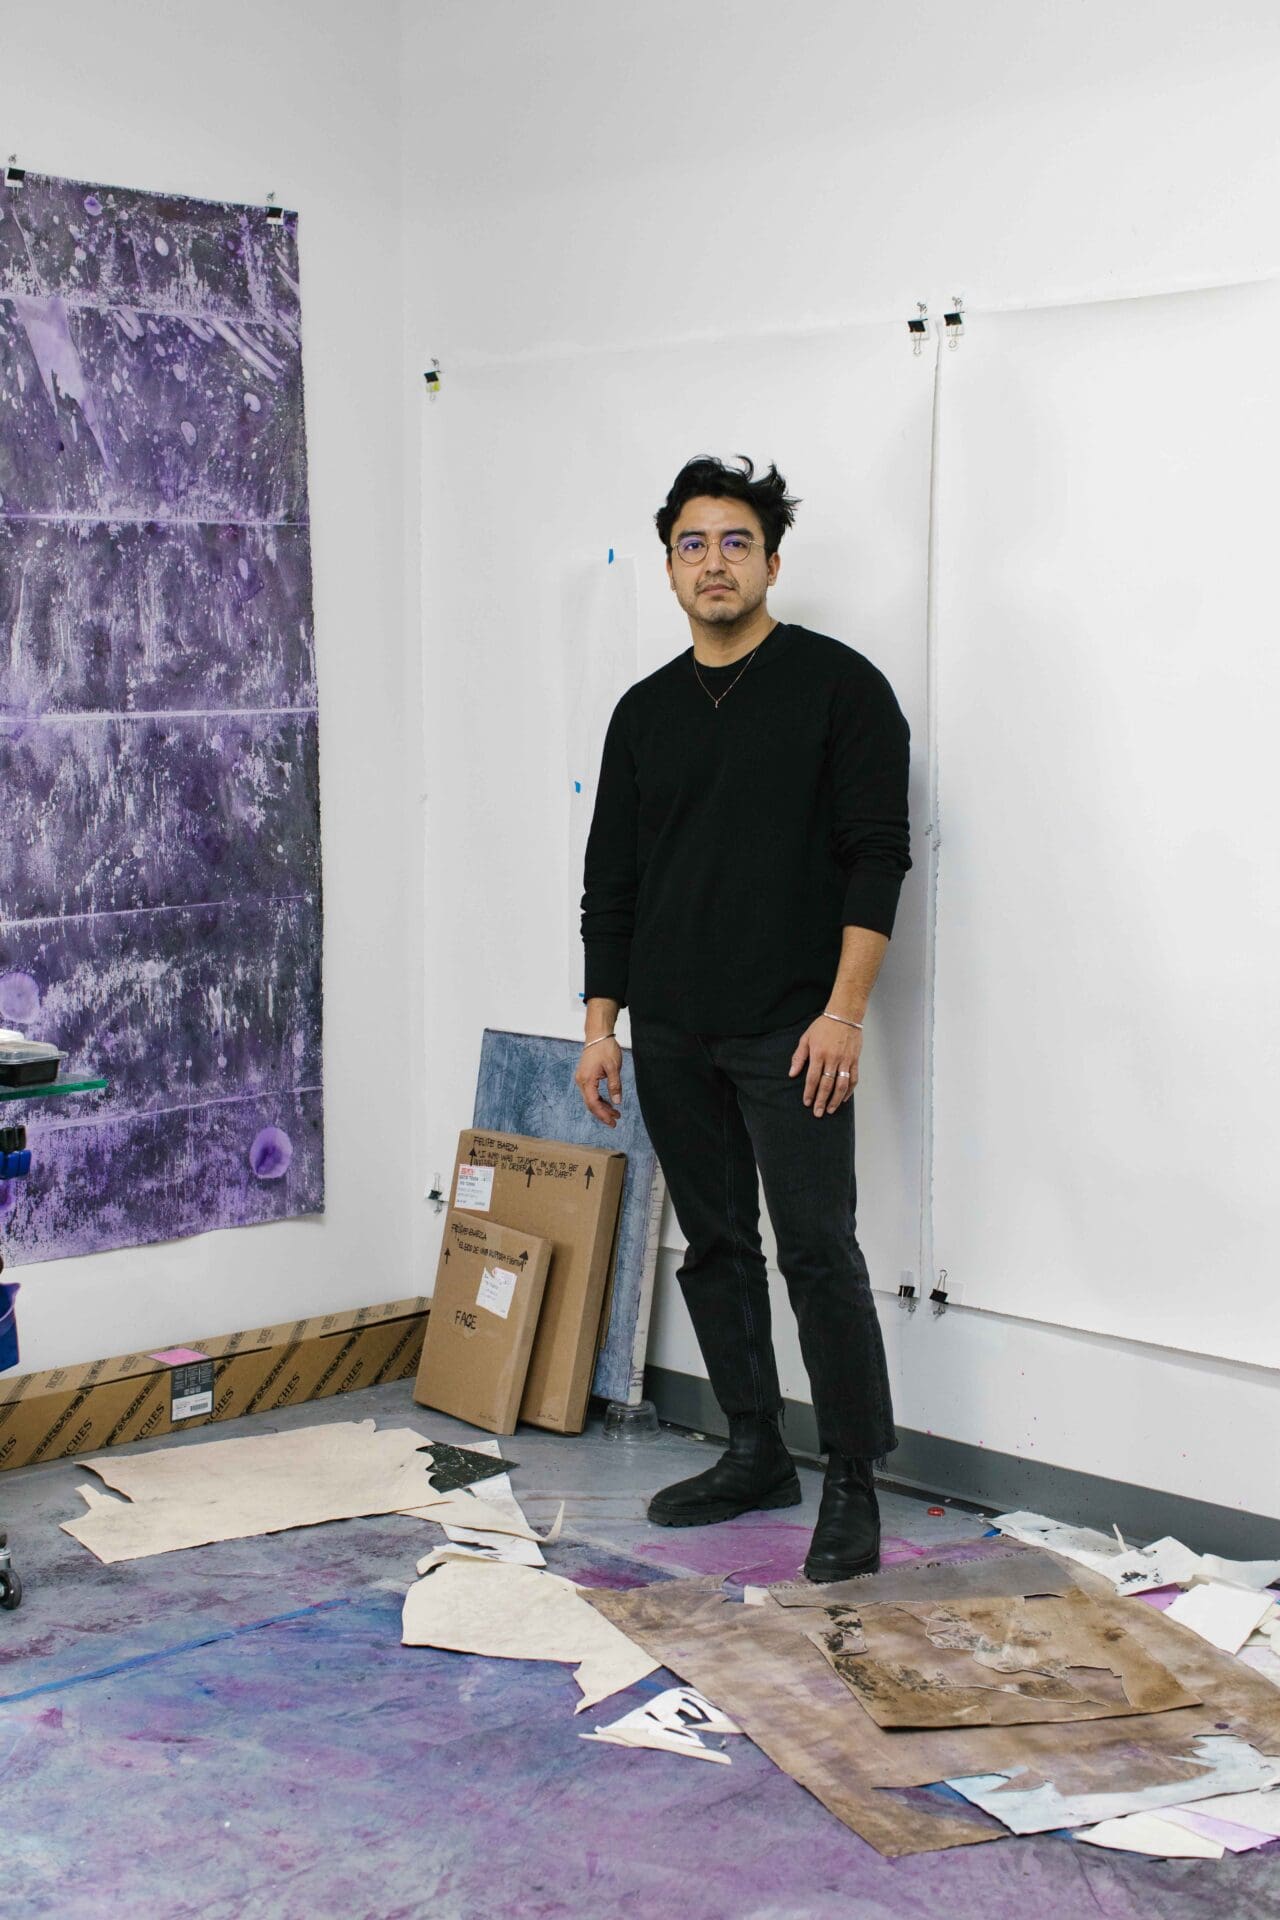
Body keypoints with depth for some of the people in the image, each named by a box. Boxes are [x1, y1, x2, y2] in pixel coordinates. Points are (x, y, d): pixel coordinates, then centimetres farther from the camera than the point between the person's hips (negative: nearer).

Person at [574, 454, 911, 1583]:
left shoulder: (838, 685, -4)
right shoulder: (645, 712, 12)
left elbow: (877, 854, -9)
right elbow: (610, 881, 14)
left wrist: (844, 1010, -16)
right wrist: (601, 1023, 8)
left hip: (789, 1032, -6)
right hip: (672, 1036, 6)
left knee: (819, 1252, -7)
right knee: (715, 1247, 12)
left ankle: (853, 1485, 2)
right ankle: (757, 1454, 24)